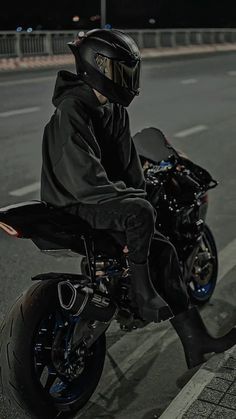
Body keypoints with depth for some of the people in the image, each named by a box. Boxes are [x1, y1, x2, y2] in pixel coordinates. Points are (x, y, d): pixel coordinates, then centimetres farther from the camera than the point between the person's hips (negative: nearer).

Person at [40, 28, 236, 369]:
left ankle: (195, 340, 9)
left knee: (163, 250, 3)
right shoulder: (71, 112, -20)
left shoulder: (114, 110, 8)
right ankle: (141, 288, -10)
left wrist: (137, 196, -7)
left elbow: (128, 164, 6)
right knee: (141, 213, -33)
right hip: (73, 207, -9)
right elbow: (84, 181, -27)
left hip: (104, 199, 9)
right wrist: (133, 200, -21)